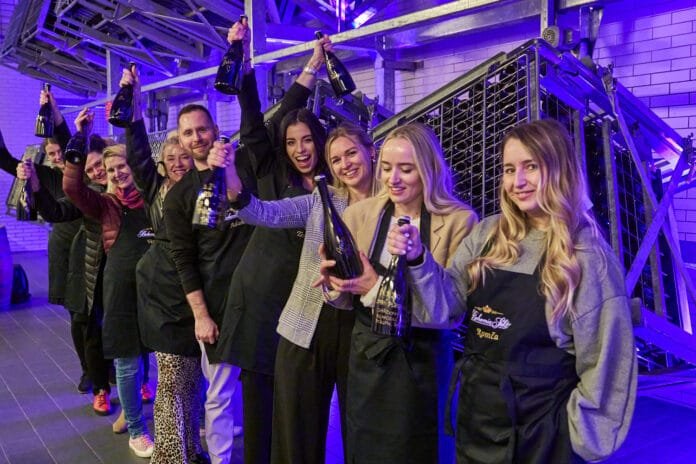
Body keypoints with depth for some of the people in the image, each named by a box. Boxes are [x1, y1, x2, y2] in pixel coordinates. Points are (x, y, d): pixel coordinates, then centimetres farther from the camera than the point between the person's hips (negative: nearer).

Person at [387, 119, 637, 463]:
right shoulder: (487, 234, -1)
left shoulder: (587, 254, -12)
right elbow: (445, 308, -1)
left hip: (541, 426, -4)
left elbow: (603, 361, -8)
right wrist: (417, 260, -17)